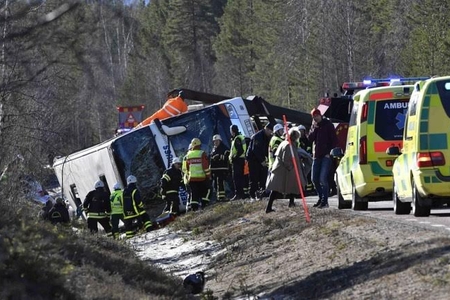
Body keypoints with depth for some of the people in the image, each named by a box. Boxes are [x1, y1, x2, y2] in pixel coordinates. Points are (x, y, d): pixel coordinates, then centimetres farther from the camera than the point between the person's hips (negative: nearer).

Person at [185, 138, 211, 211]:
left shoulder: (188, 155, 7)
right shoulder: (202, 154, -7)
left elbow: (187, 167, 14)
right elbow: (206, 166, -11)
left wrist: (188, 176, 24)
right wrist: (208, 175, -5)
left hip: (192, 178, 4)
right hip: (202, 177, -4)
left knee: (194, 193, 5)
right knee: (206, 191, 10)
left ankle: (194, 207, 0)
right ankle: (204, 204, -1)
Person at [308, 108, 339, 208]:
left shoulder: (328, 125, -3)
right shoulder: (314, 125, 14)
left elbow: (334, 140, -4)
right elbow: (310, 138, 5)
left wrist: (329, 152, -11)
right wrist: (314, 129, -8)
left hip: (326, 156, -7)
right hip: (316, 156, 7)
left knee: (323, 178, -14)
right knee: (314, 179, 6)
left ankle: (324, 201, -8)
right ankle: (321, 198, 20)